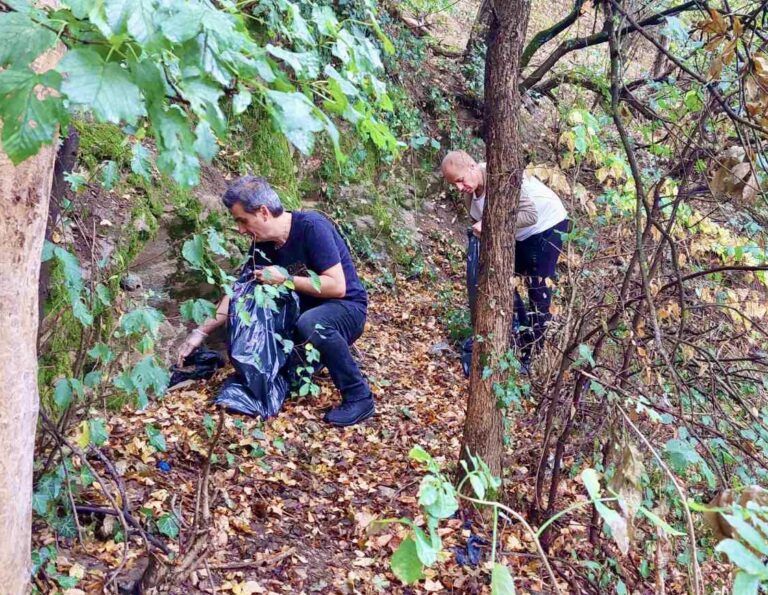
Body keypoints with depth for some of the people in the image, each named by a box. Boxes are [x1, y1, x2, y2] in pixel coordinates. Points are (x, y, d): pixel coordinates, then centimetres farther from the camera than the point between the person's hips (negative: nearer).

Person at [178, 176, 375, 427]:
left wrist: (285, 279, -26)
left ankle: (359, 397, -23)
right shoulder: (262, 245, -4)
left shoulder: (311, 227, -24)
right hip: (307, 308, 7)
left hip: (347, 307, -7)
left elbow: (337, 286, -27)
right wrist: (202, 331, 1)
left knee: (311, 323, -39)